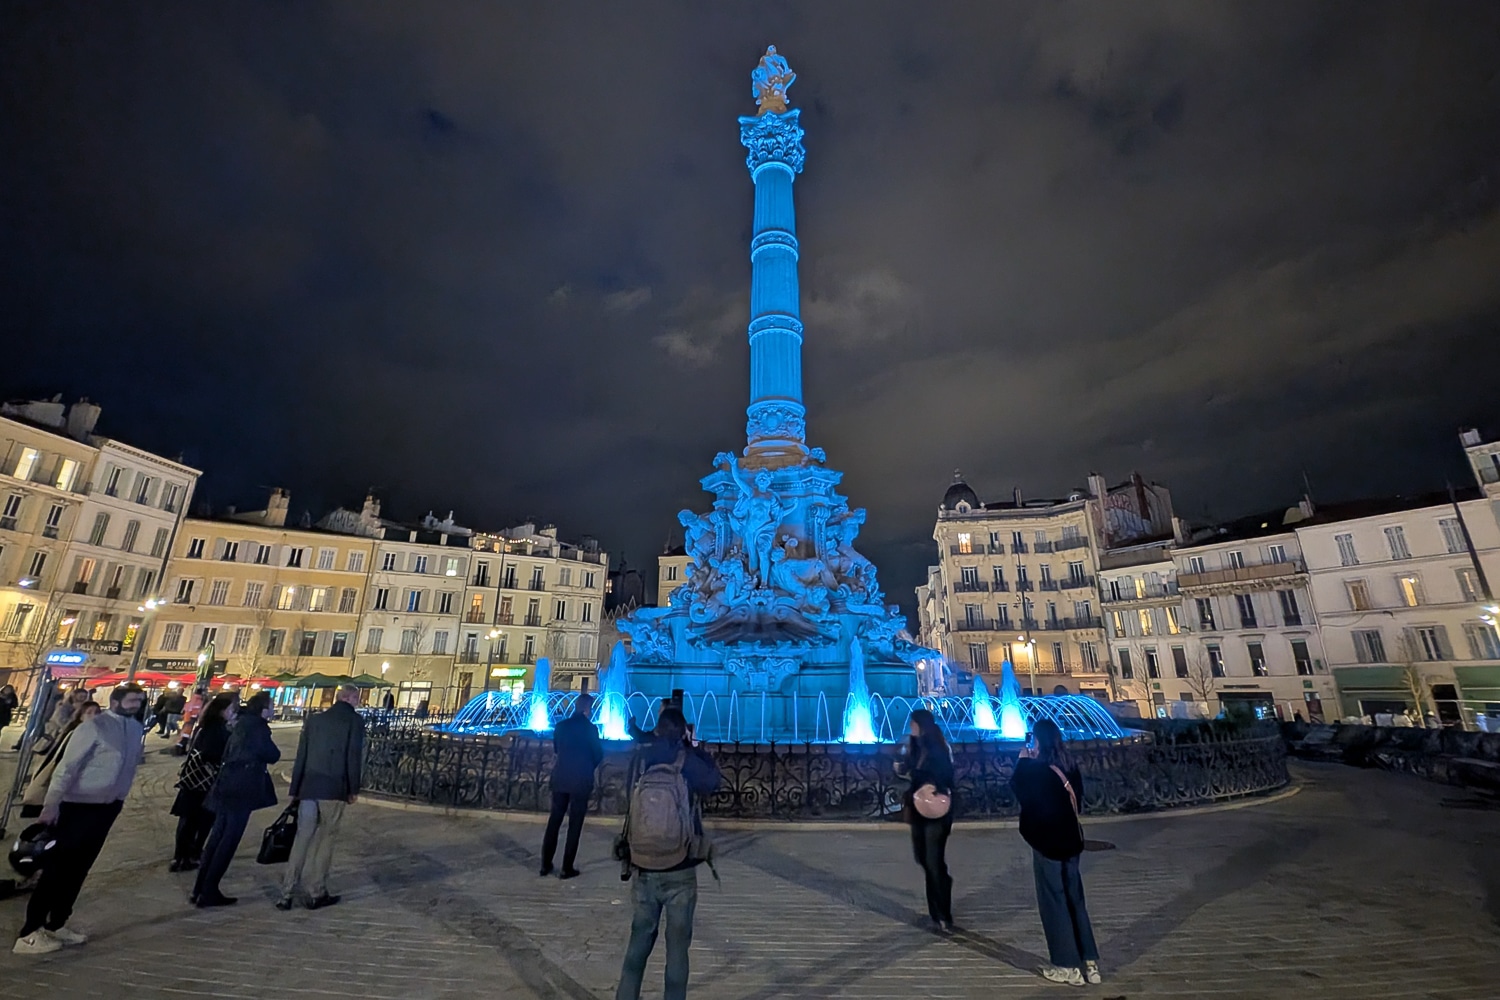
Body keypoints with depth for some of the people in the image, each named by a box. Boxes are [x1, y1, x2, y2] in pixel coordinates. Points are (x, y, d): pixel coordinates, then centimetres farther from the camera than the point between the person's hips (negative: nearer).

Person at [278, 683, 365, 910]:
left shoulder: (313, 719, 13)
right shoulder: (355, 721, -2)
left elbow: (301, 757, 13)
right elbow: (354, 757, -8)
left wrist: (295, 790, 17)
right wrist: (353, 789, 1)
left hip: (309, 787, 5)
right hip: (334, 789, -4)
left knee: (301, 839, 10)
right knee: (325, 840, 5)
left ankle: (287, 894, 11)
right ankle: (317, 893, 10)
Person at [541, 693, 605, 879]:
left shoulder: (561, 726, 0)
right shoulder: (590, 728, -13)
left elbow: (556, 749, 14)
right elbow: (599, 754, -3)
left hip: (560, 778, 4)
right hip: (581, 780, -4)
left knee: (554, 820, 15)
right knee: (575, 824, 6)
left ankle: (545, 865, 20)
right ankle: (567, 868, 10)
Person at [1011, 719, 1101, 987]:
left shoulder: (1036, 769, -19)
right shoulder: (1069, 766, 0)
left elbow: (1018, 789, -6)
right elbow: (1078, 795, 13)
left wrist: (1023, 761, -2)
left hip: (1047, 842, -7)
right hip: (1070, 839, 7)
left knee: (1054, 902, 6)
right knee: (1074, 899, 17)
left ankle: (1068, 967, 14)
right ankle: (1090, 963, 24)